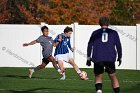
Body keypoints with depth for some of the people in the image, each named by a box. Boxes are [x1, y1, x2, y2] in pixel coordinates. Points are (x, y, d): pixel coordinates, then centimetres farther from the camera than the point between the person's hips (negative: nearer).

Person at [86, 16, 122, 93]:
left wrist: (89, 58, 11)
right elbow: (118, 45, 9)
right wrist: (119, 57, 16)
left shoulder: (95, 33, 9)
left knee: (98, 76, 7)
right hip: (110, 59, 0)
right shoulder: (113, 33, 9)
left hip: (97, 59, 0)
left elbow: (90, 45, 6)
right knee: (113, 76, 12)